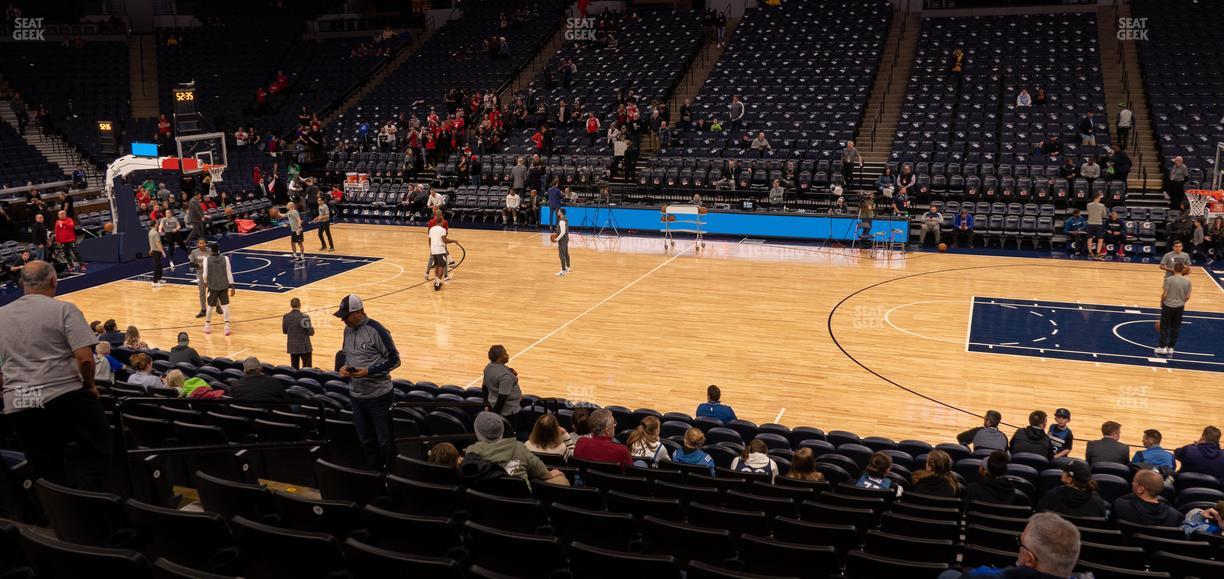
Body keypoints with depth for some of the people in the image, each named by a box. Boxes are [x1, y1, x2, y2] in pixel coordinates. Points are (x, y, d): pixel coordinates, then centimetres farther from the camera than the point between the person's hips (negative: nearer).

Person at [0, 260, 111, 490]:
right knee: (95, 452, 11)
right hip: (65, 397, -5)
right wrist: (90, 385, 0)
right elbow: (84, 357, -16)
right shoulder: (63, 309, -6)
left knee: (45, 472, 14)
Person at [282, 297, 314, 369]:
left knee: (294, 369, 14)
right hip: (304, 347, -4)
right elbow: (311, 332, -14)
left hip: (292, 347, 4)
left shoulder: (286, 317, -3)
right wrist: (311, 327, 7)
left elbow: (284, 331, 9)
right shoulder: (304, 317, -17)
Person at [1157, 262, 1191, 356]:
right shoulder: (1187, 281, -4)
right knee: (1175, 328, 13)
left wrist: (1161, 302, 3)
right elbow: (1187, 297, 1)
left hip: (1168, 306, -3)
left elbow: (1164, 294, -14)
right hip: (1179, 307, 3)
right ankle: (1171, 348, 19)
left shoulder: (1169, 279, -15)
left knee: (1164, 327, 8)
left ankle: (1162, 347, 9)